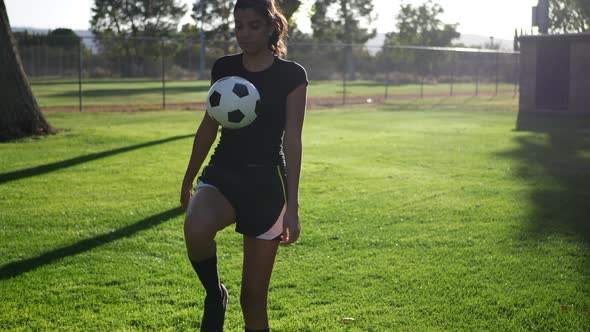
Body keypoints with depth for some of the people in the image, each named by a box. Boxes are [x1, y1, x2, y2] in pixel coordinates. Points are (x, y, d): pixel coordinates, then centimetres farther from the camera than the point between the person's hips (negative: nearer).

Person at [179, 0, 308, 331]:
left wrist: (293, 206, -13)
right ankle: (215, 296, -4)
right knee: (196, 229, -34)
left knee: (254, 295, 2)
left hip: (266, 182, -2)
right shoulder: (224, 68, 6)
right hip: (223, 174, 2)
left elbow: (292, 140, -8)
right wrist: (188, 180, 20)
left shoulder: (292, 75, -5)